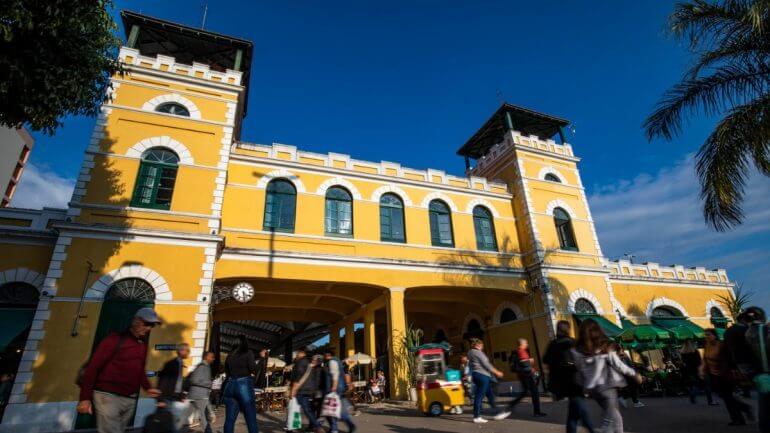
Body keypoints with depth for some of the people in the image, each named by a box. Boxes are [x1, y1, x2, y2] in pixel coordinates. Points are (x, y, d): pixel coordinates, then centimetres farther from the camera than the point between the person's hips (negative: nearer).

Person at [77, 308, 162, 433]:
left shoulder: (143, 344, 12)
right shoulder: (116, 339, -9)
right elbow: (93, 367, -10)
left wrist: (147, 387, 15)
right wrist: (85, 397, -12)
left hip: (130, 399, 7)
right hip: (107, 396, -7)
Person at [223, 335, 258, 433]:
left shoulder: (229, 355, 11)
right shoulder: (248, 353, -4)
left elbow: (226, 371, 18)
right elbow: (253, 369, -12)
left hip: (230, 385, 5)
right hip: (244, 385, -5)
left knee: (229, 419, 8)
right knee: (251, 419, -1)